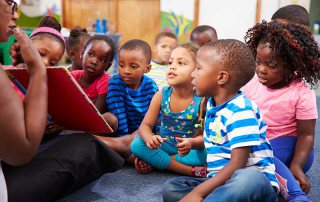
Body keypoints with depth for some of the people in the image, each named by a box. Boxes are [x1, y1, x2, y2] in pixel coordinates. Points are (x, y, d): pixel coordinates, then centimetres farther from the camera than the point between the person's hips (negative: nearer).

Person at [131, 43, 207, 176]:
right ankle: (190, 170, -20)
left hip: (188, 149, -2)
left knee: (206, 154, -32)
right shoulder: (161, 95, -10)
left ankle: (155, 161, -16)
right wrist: (149, 138, -32)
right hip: (163, 145, 3)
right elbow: (145, 125, -8)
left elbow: (204, 136, -18)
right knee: (136, 145, -21)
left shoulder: (201, 100, -19)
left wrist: (192, 143, -41)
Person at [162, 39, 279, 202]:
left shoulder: (241, 109, -18)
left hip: (255, 182, -8)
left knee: (249, 178, -42)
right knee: (171, 188, -9)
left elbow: (237, 165, -24)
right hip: (220, 182, 8)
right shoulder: (212, 105, 11)